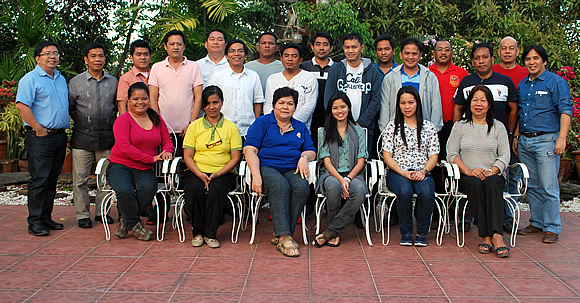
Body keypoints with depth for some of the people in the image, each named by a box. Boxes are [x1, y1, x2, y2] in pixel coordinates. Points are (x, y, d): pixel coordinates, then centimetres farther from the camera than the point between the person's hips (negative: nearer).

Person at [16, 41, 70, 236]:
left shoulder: (61, 79, 19)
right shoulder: (31, 79, -6)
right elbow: (21, 105, -16)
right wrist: (38, 128, -18)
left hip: (60, 136, 7)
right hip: (40, 138, -7)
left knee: (52, 180, 11)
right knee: (39, 180, -6)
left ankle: (46, 218, 19)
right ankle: (35, 222, 0)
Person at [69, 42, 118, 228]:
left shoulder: (113, 82, 10)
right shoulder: (76, 82, 5)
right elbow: (70, 108, 9)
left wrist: (110, 125, 9)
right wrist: (82, 124, 5)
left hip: (107, 137, 2)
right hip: (82, 137, -1)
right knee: (81, 178, -1)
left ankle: (101, 212, 19)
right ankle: (82, 215, 9)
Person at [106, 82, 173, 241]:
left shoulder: (157, 120, 14)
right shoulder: (123, 120, -3)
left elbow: (167, 141, 17)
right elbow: (124, 147, -15)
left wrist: (166, 152, -9)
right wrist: (151, 158, -16)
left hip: (144, 169, 4)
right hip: (120, 166, -3)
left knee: (148, 188, -30)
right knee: (125, 191, -34)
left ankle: (125, 222, -7)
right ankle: (134, 225, -7)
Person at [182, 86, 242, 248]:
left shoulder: (231, 127, 8)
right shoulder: (194, 126, 11)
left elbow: (236, 157, 2)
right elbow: (188, 156, 5)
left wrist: (217, 174, -13)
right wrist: (200, 174, -14)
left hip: (223, 173, -1)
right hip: (196, 172, 1)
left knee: (216, 190, -34)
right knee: (194, 189, -32)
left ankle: (210, 234, -17)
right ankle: (198, 232, -13)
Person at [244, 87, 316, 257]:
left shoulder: (300, 127, 24)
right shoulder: (262, 123, 11)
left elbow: (311, 151, 19)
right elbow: (249, 149, -1)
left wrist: (304, 157, -7)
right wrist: (256, 176, -16)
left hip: (293, 170, 3)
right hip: (267, 167, -3)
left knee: (302, 187, -32)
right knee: (280, 186, -37)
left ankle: (280, 236, -25)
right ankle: (284, 238, -38)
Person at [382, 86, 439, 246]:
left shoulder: (428, 127, 13)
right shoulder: (392, 127, 9)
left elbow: (433, 156, 10)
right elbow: (387, 156, 3)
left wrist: (424, 171, -10)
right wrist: (403, 173, -11)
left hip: (422, 173, 1)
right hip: (397, 173, -1)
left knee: (426, 192, -32)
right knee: (405, 192, -34)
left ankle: (422, 233, -12)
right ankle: (406, 233, -14)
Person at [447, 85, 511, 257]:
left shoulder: (498, 127, 15)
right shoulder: (460, 126, 13)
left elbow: (504, 156, 6)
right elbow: (451, 154, 3)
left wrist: (490, 172, -12)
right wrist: (469, 171, -13)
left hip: (493, 176, 0)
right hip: (466, 177, 0)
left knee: (491, 183, -35)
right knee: (475, 184, -35)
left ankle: (497, 236, -44)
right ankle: (485, 236, -34)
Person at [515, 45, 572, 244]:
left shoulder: (556, 82, -3)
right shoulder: (522, 85, 16)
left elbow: (565, 111, -9)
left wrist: (561, 138, -18)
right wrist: (516, 136, 18)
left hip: (546, 140, -6)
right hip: (525, 141, 6)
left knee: (548, 187, -6)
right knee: (532, 186, 11)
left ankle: (552, 228, 3)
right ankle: (536, 223, 22)